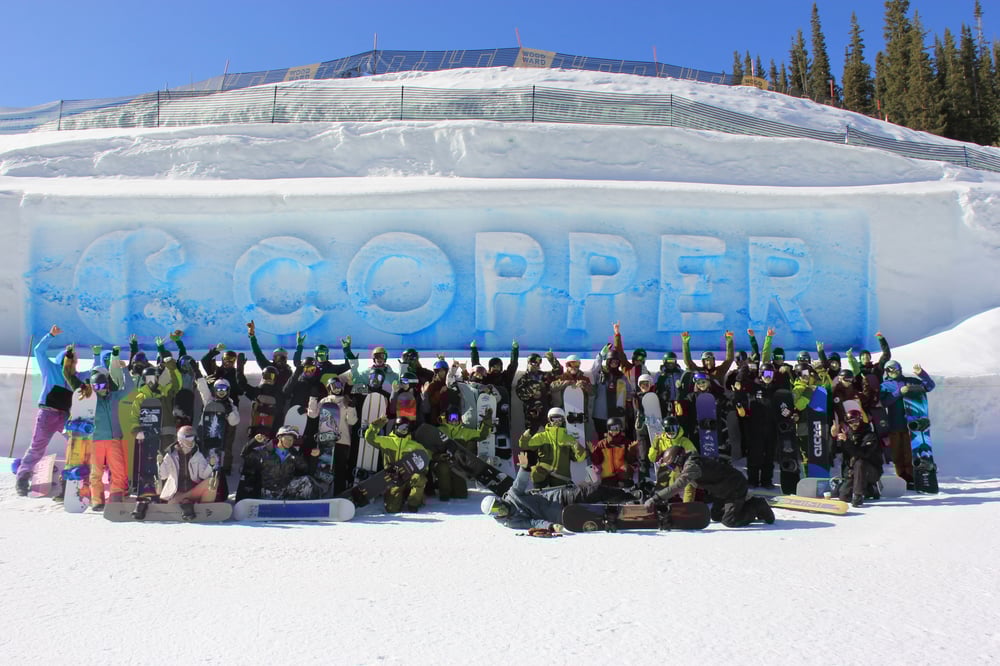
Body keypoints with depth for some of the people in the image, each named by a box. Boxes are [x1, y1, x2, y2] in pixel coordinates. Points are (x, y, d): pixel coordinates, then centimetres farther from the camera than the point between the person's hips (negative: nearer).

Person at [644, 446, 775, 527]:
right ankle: (749, 505, 24)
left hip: (736, 487, -10)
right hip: (723, 490, 10)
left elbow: (679, 485, -45)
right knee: (716, 516, 14)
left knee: (729, 521, -11)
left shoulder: (692, 465, -31)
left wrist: (656, 498, -48)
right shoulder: (688, 464, 2)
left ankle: (758, 507, 7)